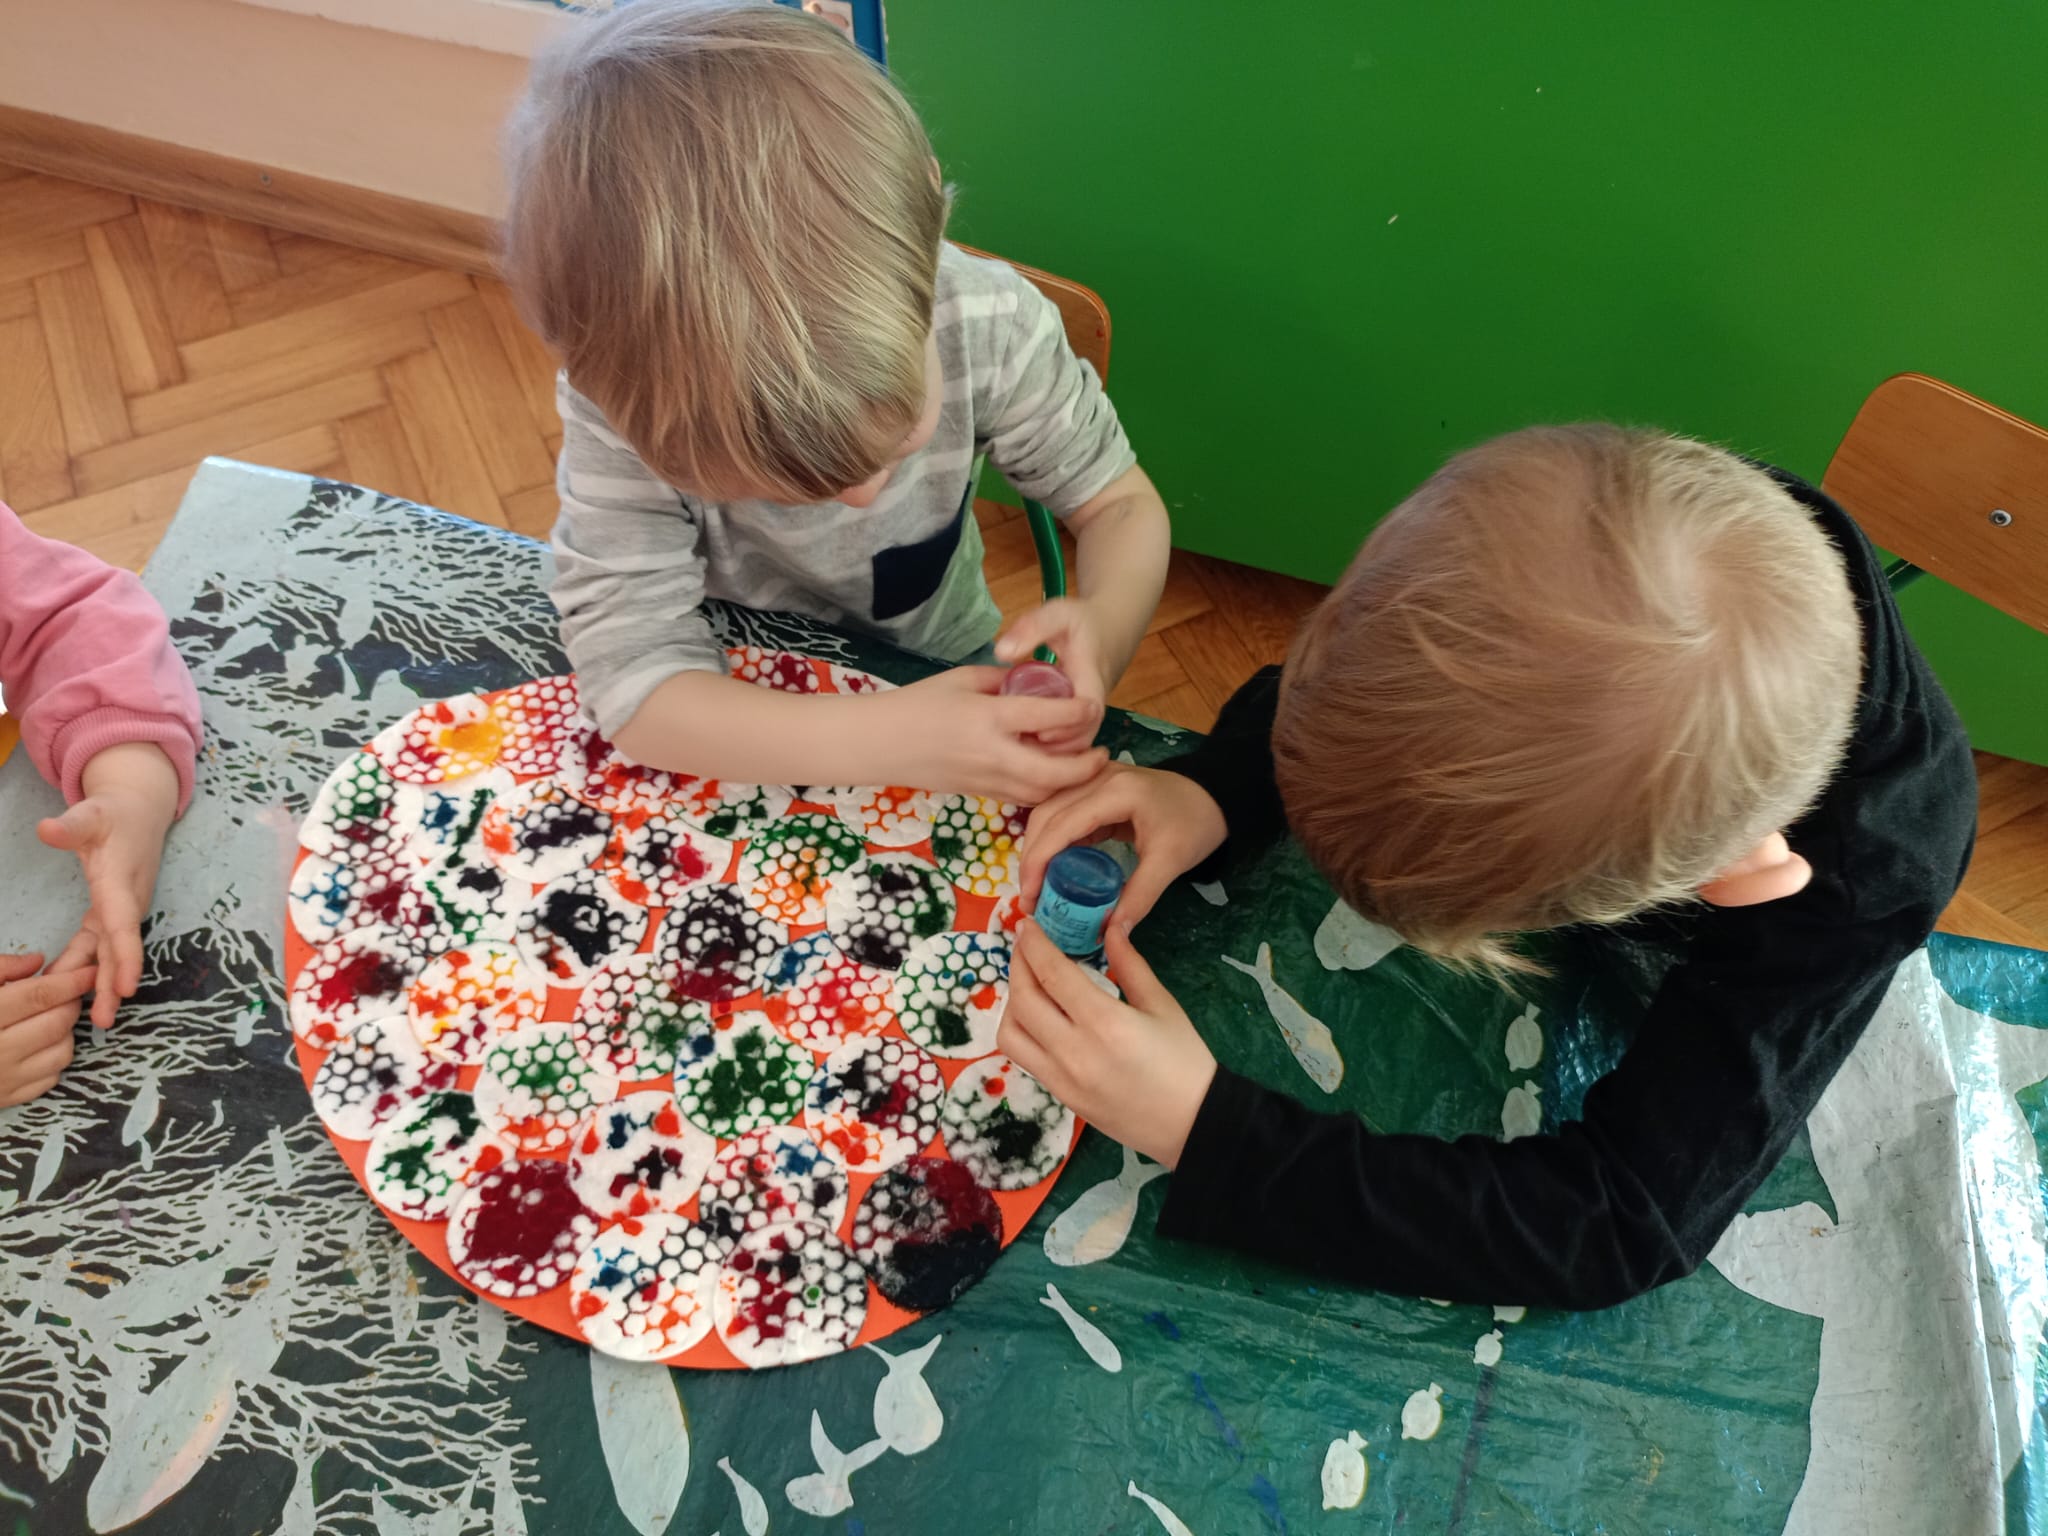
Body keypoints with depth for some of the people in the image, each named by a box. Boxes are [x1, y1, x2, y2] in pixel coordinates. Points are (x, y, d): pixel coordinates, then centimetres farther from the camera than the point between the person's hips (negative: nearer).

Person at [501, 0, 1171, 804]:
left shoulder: (987, 325, -27)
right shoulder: (623, 392, -31)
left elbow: (1121, 504, -13)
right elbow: (630, 679, -31)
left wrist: (1101, 627, -36)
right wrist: (892, 740, -43)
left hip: (946, 683, 0)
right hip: (744, 707, 1)